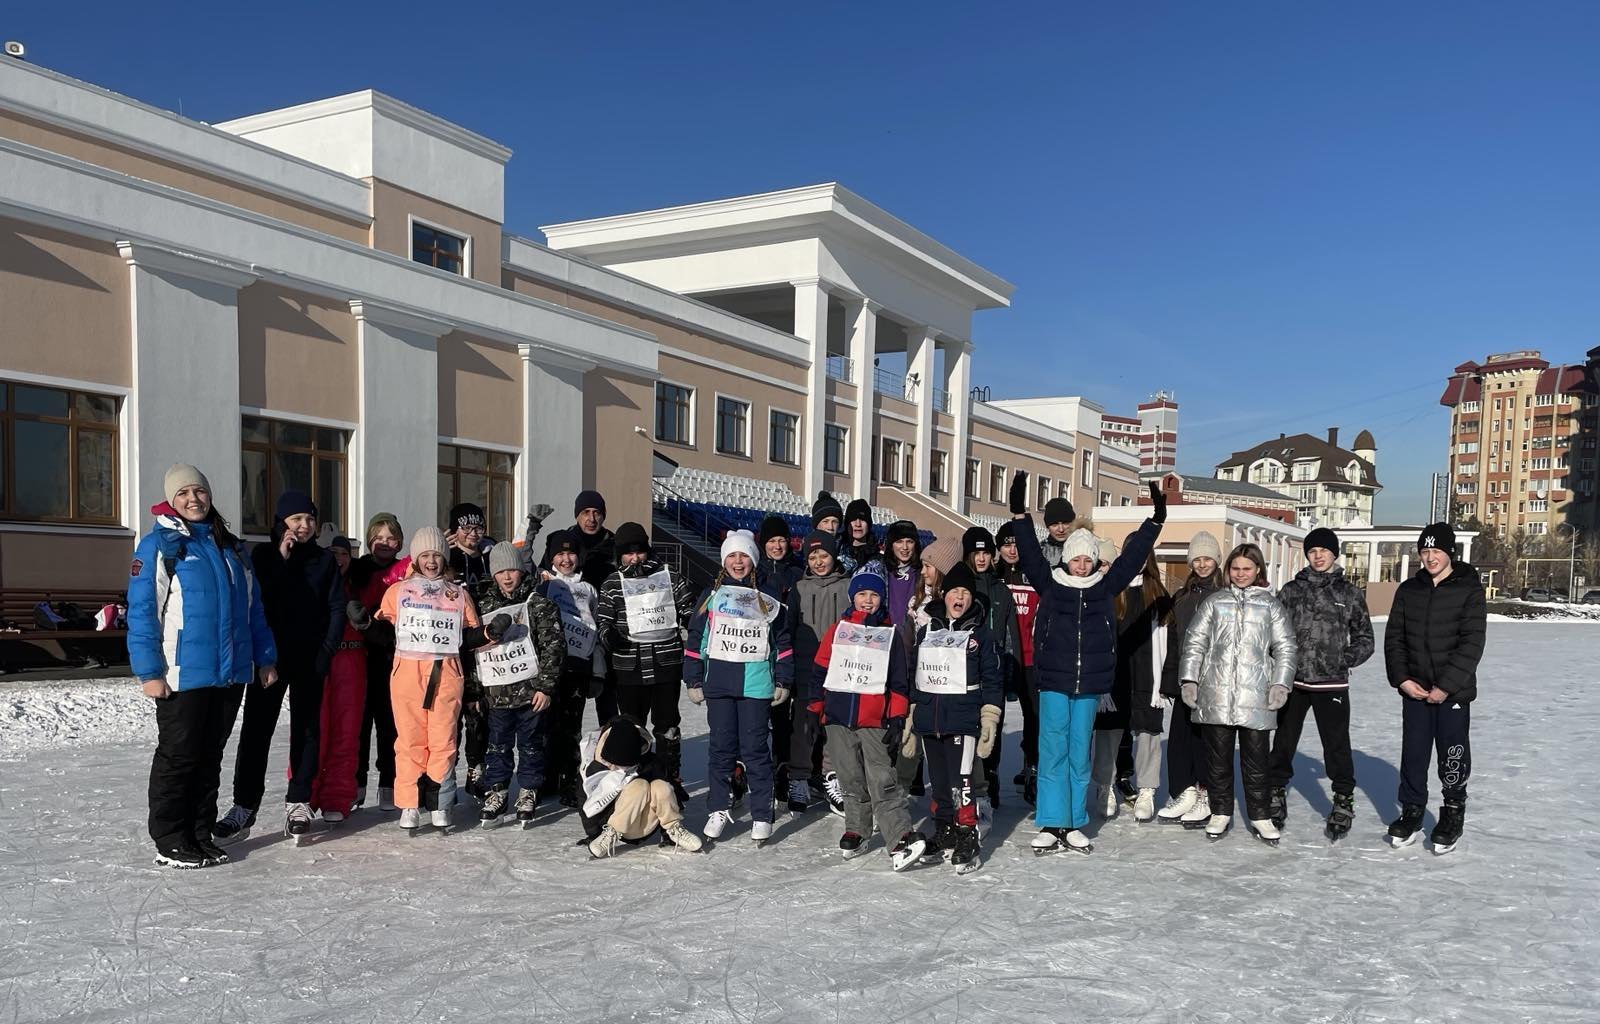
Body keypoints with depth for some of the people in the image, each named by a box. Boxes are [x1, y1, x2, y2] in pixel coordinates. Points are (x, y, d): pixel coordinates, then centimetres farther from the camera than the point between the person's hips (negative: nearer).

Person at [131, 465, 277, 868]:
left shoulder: (230, 547, 14)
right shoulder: (158, 544, -5)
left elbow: (252, 607, 17)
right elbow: (141, 612, -10)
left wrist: (264, 657, 13)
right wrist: (149, 671, -15)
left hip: (231, 673, 6)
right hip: (181, 675, -6)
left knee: (210, 757, 13)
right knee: (178, 756, 2)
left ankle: (201, 835, 22)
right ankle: (169, 842, 13)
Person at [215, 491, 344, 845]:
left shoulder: (324, 560, 6)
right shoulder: (263, 556, 3)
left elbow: (337, 608, 2)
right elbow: (253, 600, -11)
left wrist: (325, 653, -6)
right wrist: (281, 560, -14)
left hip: (310, 660, 1)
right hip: (269, 656, -1)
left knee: (306, 729, 6)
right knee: (256, 729, -1)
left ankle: (298, 802, 14)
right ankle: (244, 806, 4)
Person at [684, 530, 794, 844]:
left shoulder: (767, 596, 7)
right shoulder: (711, 594, 9)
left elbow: (782, 640, 10)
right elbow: (695, 639, 9)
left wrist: (783, 681, 5)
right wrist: (694, 680, 5)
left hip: (756, 682, -1)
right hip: (718, 681, 1)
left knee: (755, 748, -2)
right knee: (721, 746, 5)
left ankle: (762, 815, 5)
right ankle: (720, 809, 17)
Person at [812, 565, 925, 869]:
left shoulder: (890, 634, 5)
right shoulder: (838, 629, 8)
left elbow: (899, 681, 4)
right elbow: (820, 670, 11)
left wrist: (898, 718, -2)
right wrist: (815, 706, 8)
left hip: (874, 720, -2)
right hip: (838, 718, 2)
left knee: (882, 780, -10)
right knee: (852, 781, 12)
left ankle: (902, 838, -13)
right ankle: (856, 832, 26)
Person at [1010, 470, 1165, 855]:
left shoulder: (1106, 586, 7)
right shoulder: (1050, 584, 2)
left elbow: (1132, 556, 6)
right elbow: (1030, 554, -6)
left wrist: (1155, 520, 0)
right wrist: (1020, 514, -16)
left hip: (1090, 684, 2)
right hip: (1053, 681, -2)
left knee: (1079, 755, 9)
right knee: (1053, 752, 0)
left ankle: (1074, 825, 17)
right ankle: (1051, 825, 6)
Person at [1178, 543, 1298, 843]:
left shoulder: (1271, 605, 9)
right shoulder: (1214, 602, 10)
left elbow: (1285, 647, 9)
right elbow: (1194, 641, 9)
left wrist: (1280, 684, -2)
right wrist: (1189, 680, 2)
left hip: (1256, 699, -1)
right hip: (1216, 696, 1)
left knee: (1256, 760, 5)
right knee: (1218, 758, 7)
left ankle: (1260, 817, 17)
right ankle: (1220, 813, 20)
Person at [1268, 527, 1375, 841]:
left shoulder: (1350, 593, 5)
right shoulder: (1291, 590, 6)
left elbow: (1364, 638, 9)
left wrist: (1347, 659, -7)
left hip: (1332, 684, -1)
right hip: (1292, 681, 1)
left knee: (1337, 745, 0)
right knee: (1283, 742, 10)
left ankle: (1344, 803, 15)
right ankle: (1276, 796, 26)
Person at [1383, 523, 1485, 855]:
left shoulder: (1469, 589, -6)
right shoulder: (1408, 590, 7)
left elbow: (1472, 642, -11)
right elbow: (1393, 637, 8)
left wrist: (1446, 685, -16)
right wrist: (1402, 678, -5)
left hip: (1453, 691, -3)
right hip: (1414, 689, 4)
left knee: (1453, 756, 4)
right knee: (1413, 753, 8)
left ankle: (1452, 817, 19)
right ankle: (1411, 813, 19)